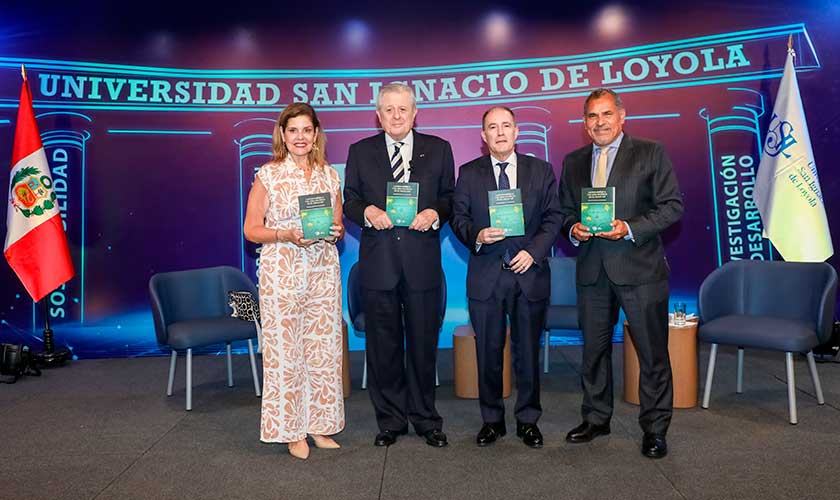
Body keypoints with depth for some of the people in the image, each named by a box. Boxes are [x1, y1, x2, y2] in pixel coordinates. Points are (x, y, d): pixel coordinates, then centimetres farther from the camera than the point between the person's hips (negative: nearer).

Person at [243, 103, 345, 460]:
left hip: (323, 271, 4)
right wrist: (286, 235, -17)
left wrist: (335, 233, -6)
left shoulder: (329, 175, 10)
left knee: (323, 348, 7)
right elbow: (251, 230, -2)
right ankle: (292, 431, 16)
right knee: (284, 350, 1)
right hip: (281, 273, -3)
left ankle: (319, 425, 22)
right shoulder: (268, 175, 0)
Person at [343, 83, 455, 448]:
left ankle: (425, 419, 24)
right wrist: (368, 212, -12)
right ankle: (390, 420, 24)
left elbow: (449, 197, 9)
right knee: (383, 345, 8)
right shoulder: (360, 152, 9)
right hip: (378, 262, 1)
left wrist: (435, 213, -12)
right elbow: (349, 201, 9)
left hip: (422, 259, 0)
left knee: (423, 343, 8)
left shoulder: (438, 149, 8)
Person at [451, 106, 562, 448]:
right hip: (485, 276, 0)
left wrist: (534, 251, -11)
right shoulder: (469, 173, 6)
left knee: (528, 352, 8)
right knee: (488, 353, 8)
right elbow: (458, 218, 4)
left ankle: (528, 420, 25)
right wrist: (477, 236, -16)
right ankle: (492, 419, 24)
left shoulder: (541, 170, 6)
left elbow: (553, 217, 3)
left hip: (530, 273, 0)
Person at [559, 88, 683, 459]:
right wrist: (573, 230, -6)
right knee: (594, 350, 13)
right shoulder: (573, 162, 13)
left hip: (640, 268, -4)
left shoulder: (650, 153, 1)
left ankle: (654, 429, 19)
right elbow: (565, 211, 16)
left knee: (653, 353, 3)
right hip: (592, 271, 4)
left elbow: (672, 206, -4)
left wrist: (630, 229, -17)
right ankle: (596, 419, 29)